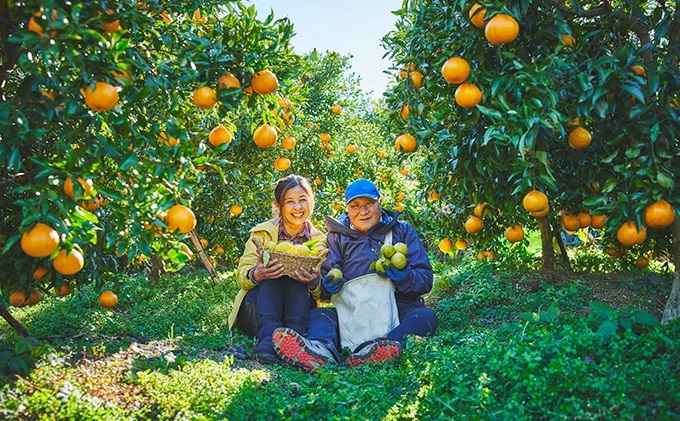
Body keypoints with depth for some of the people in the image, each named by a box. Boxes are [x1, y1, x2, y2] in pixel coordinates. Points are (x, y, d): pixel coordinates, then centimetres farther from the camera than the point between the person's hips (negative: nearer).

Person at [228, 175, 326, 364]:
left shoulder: (319, 241, 3)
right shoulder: (262, 232, 0)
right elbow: (241, 277, -8)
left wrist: (314, 282, -29)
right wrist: (257, 275, -33)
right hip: (256, 310, -1)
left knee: (299, 277, -26)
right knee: (272, 275, -29)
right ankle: (268, 336, -49)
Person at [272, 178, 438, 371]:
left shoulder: (403, 231, 14)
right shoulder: (337, 236, 18)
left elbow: (425, 280, 6)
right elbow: (325, 275, 6)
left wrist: (404, 277, -17)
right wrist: (328, 285, -19)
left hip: (397, 307, 0)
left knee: (426, 317, -30)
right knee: (318, 313, -25)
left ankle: (375, 349, -57)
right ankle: (322, 349, -60)